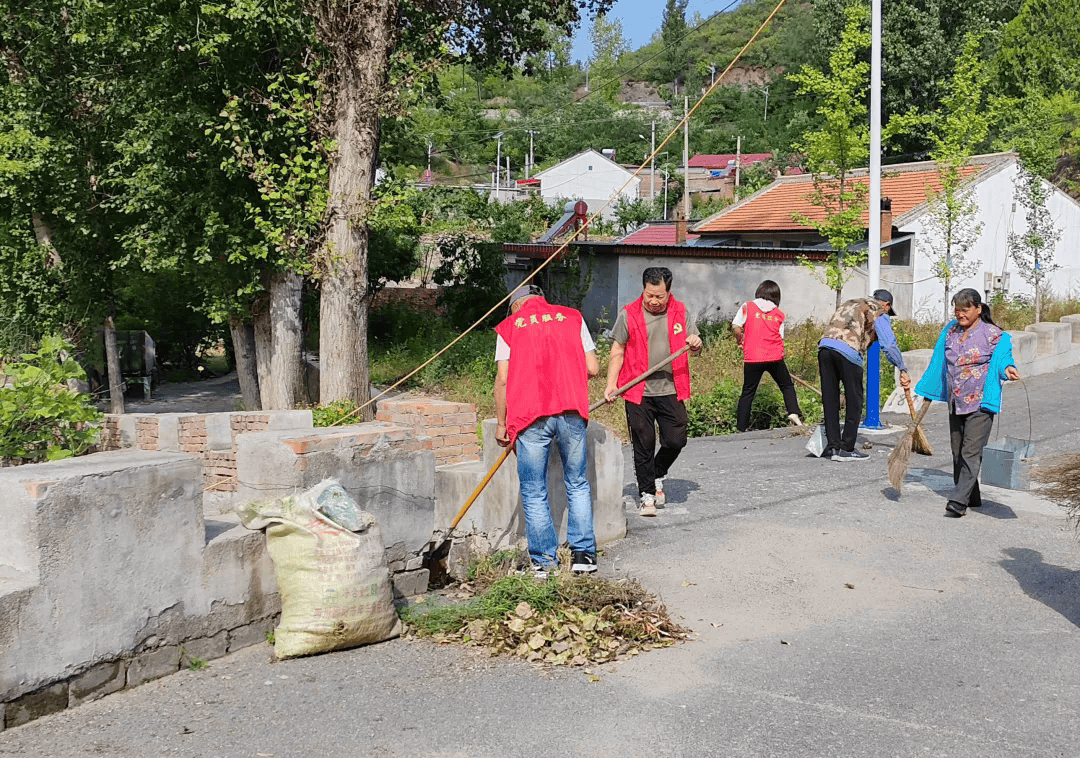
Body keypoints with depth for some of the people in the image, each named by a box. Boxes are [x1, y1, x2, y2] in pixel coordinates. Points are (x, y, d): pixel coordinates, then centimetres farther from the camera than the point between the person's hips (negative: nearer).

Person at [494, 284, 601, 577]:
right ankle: (583, 554, 15)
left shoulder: (509, 326, 10)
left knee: (534, 492, 8)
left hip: (530, 416, -2)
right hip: (571, 412, 2)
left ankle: (544, 561, 10)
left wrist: (501, 424, 9)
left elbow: (502, 380, 2)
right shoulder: (572, 317, 15)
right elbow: (593, 368, 10)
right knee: (577, 484, 16)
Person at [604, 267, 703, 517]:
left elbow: (694, 344, 13)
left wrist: (696, 344, -12)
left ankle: (657, 476, 30)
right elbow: (617, 352, 3)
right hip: (639, 392, -2)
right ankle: (647, 494, 14)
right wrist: (611, 384, -6)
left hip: (671, 391, 2)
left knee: (676, 440, 1)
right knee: (644, 444, 1)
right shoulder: (628, 315, 0)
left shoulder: (680, 312, 7)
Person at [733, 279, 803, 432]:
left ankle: (741, 427, 6)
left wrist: (741, 342, 10)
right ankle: (793, 412, -5)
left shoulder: (747, 307, 2)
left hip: (752, 358, -1)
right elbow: (780, 338, 7)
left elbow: (736, 327, -6)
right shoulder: (779, 314, 9)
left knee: (748, 392, 7)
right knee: (787, 386, 17)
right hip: (775, 357, 1)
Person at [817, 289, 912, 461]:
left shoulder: (848, 304, 34)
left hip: (825, 345, 6)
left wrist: (822, 365, 28)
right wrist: (902, 370, 1)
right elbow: (889, 345, 0)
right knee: (854, 402, 5)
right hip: (848, 351, -6)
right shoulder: (879, 313, 13)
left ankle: (833, 446, 12)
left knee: (830, 401, 11)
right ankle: (846, 449, 5)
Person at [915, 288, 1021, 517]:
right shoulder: (950, 331, 11)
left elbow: (1002, 357, -11)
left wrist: (1007, 369, -35)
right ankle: (972, 498, 22)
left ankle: (958, 501, -14)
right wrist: (926, 393, 20)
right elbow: (939, 364, 18)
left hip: (980, 404, -6)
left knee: (970, 453, -11)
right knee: (957, 453, 9)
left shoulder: (993, 334, -6)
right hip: (955, 403, 6)